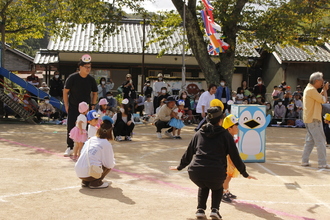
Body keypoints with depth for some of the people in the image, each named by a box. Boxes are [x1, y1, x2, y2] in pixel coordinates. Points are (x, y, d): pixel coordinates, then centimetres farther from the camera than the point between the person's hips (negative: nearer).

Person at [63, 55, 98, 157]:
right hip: (73, 107, -2)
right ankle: (69, 147, 9)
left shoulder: (91, 80, -1)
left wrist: (93, 105, 5)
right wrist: (66, 105, -5)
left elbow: (95, 93, 13)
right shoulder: (72, 78, -10)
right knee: (70, 127, -2)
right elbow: (65, 91, -2)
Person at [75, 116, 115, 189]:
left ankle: (85, 182, 18)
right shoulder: (106, 144, -5)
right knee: (111, 165, 16)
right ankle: (95, 183, 3)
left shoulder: (91, 139, 13)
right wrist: (113, 161, 22)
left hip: (78, 173, 7)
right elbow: (109, 164, -5)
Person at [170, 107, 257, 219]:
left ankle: (200, 209, 23)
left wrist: (180, 167, 39)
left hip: (195, 172, 3)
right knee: (217, 188, 33)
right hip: (216, 174, -2)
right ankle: (215, 210, 14)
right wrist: (244, 173, 19)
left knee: (203, 187, 37)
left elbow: (188, 153, 25)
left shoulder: (199, 133, 17)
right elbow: (235, 156, 9)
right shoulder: (225, 135, 9)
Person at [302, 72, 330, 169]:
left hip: (309, 119, 10)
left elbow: (319, 97, 21)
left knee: (310, 141, 13)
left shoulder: (309, 89, 15)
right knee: (320, 141, -6)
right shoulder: (311, 90, -17)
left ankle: (304, 161, 14)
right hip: (314, 119, -10)